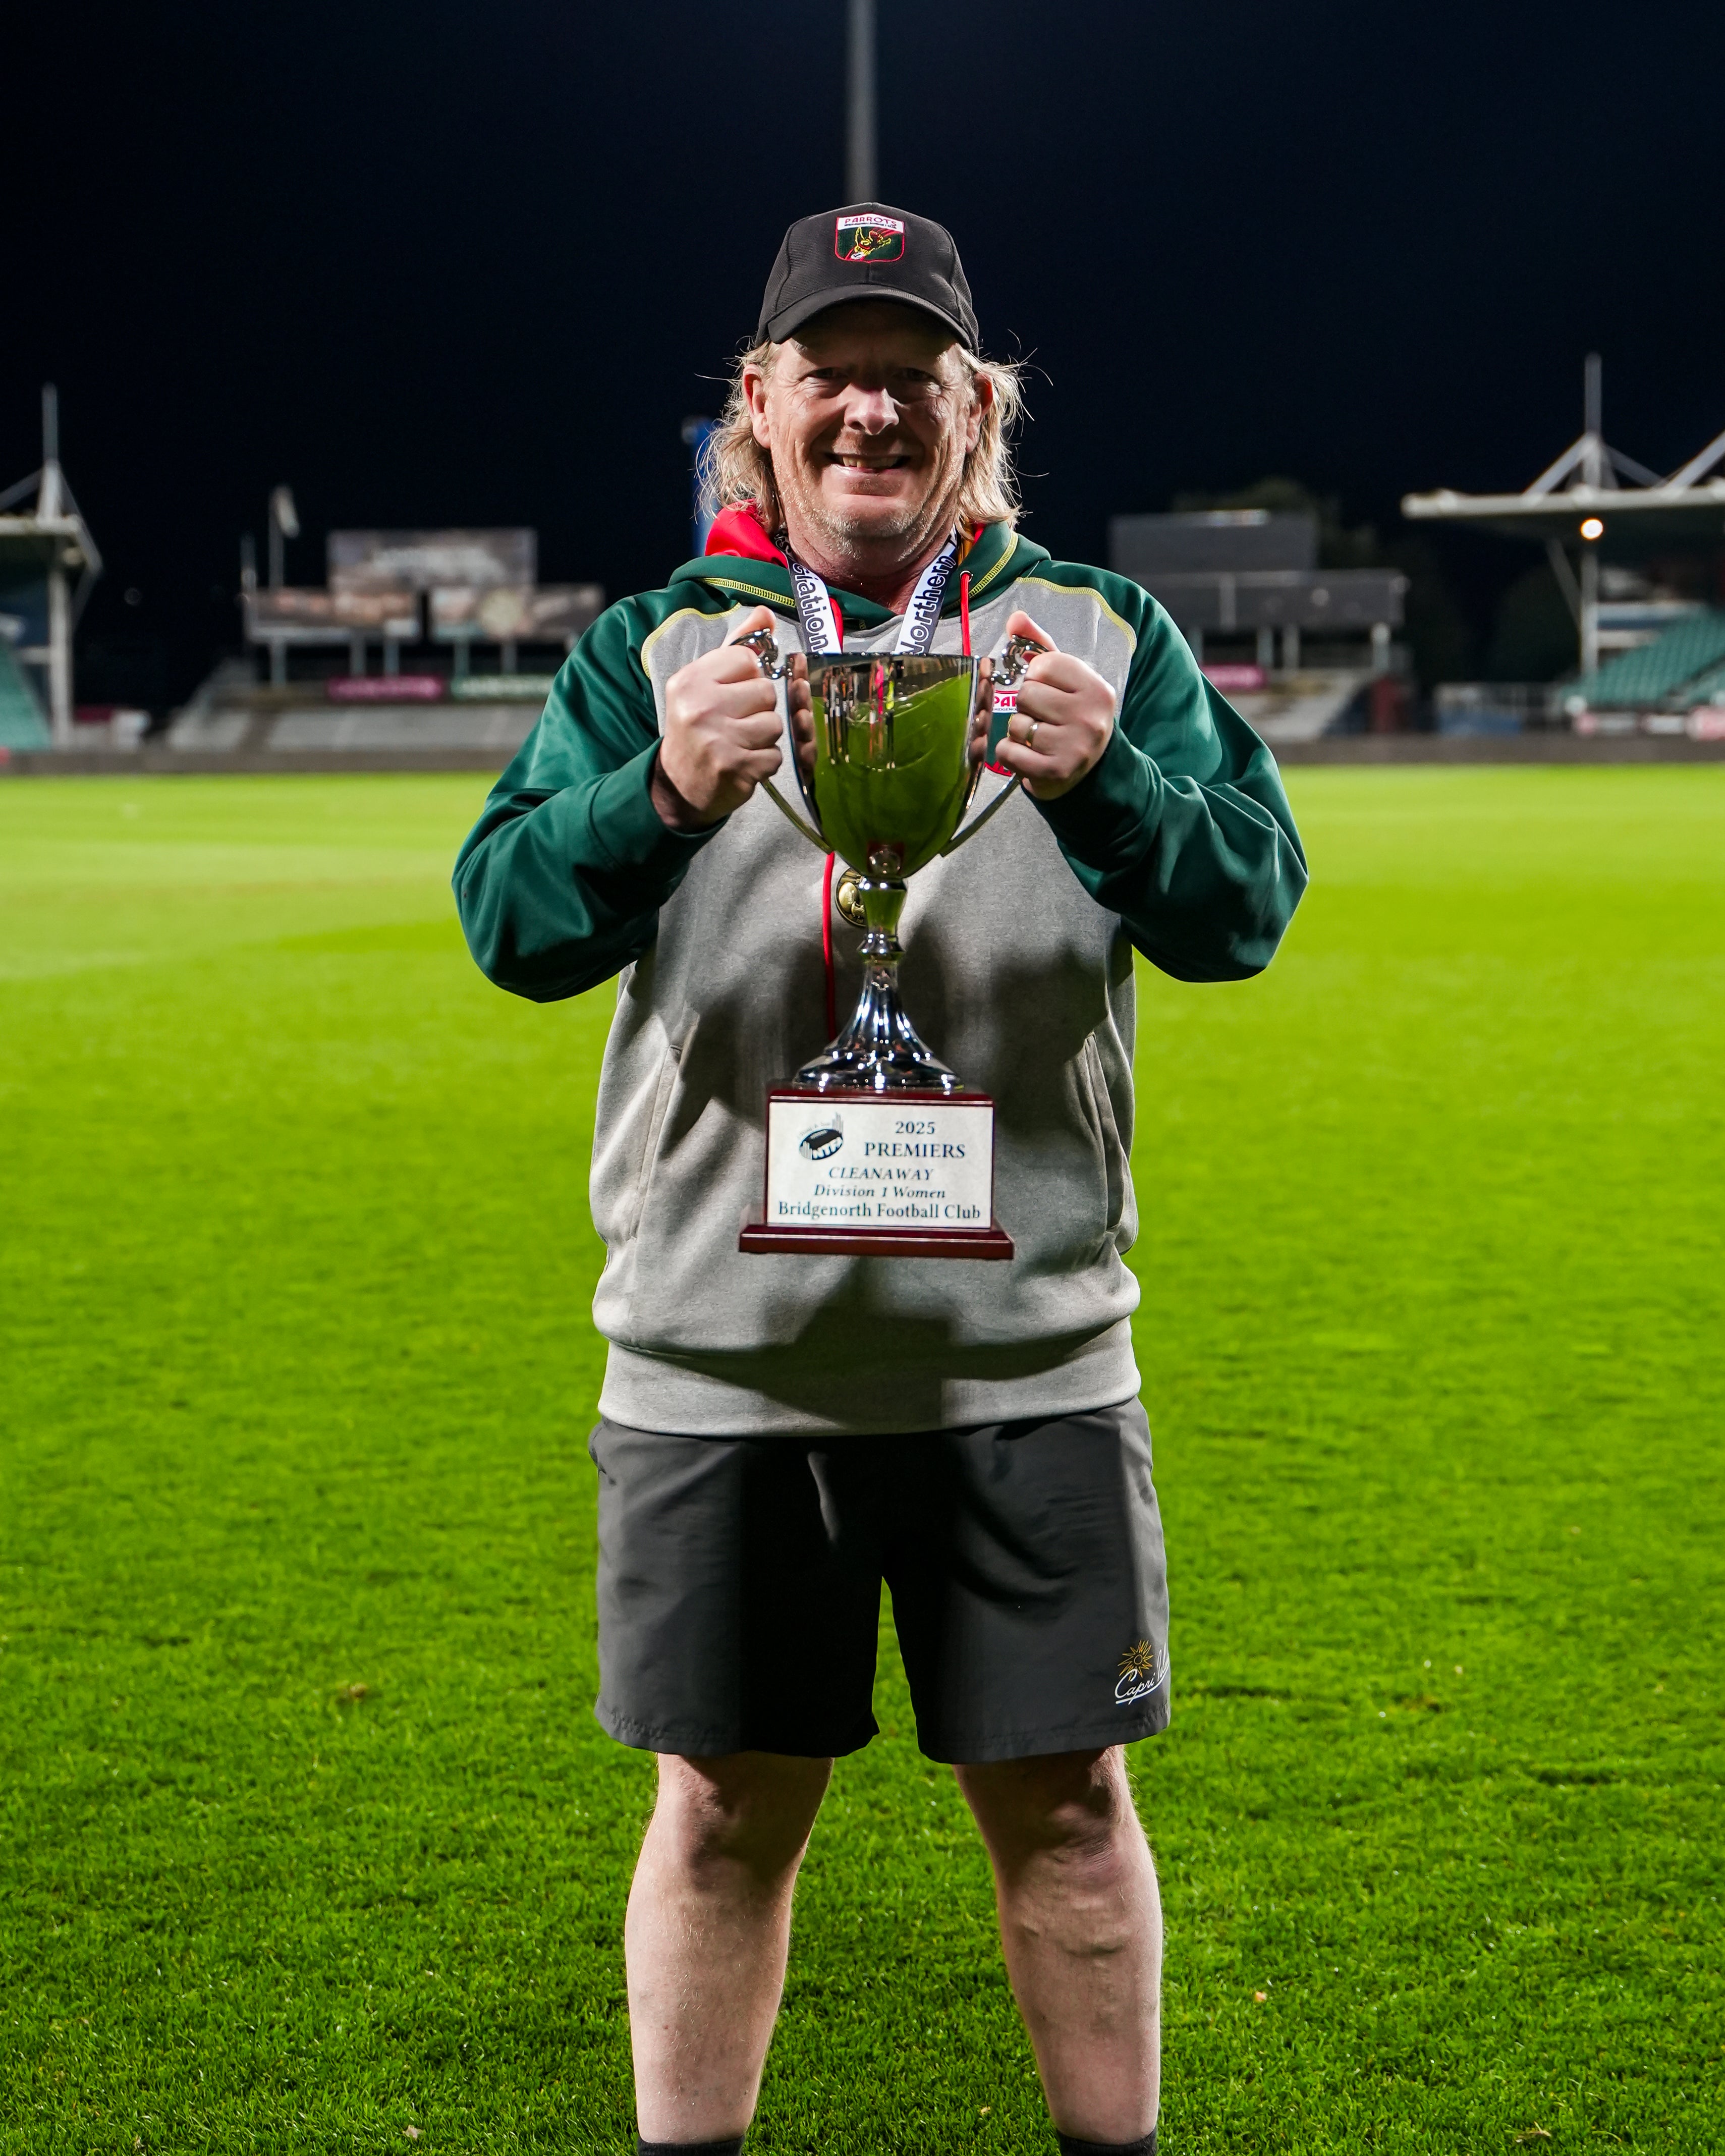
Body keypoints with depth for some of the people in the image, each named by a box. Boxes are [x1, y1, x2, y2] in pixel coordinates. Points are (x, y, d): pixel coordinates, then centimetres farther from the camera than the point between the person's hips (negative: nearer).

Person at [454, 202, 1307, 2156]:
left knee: (1062, 1798, 9)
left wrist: (1104, 781, -24)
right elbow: (511, 925, -6)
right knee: (723, 1810, 8)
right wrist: (661, 793, -26)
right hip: (719, 1354, 0)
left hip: (1026, 1354, 0)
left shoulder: (1103, 639, 6)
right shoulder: (653, 649, 6)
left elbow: (1245, 905, -3)